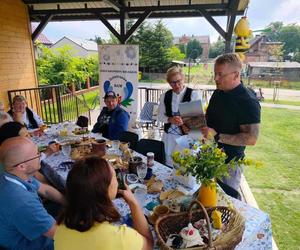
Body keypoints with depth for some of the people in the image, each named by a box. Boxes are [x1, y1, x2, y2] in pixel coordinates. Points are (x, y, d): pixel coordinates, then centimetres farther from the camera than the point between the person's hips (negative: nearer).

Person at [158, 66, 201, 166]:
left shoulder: (194, 94, -7)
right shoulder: (165, 96, 5)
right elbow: (160, 116, 6)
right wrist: (170, 119, -14)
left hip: (187, 135, -3)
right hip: (169, 135, 4)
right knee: (169, 163, 13)